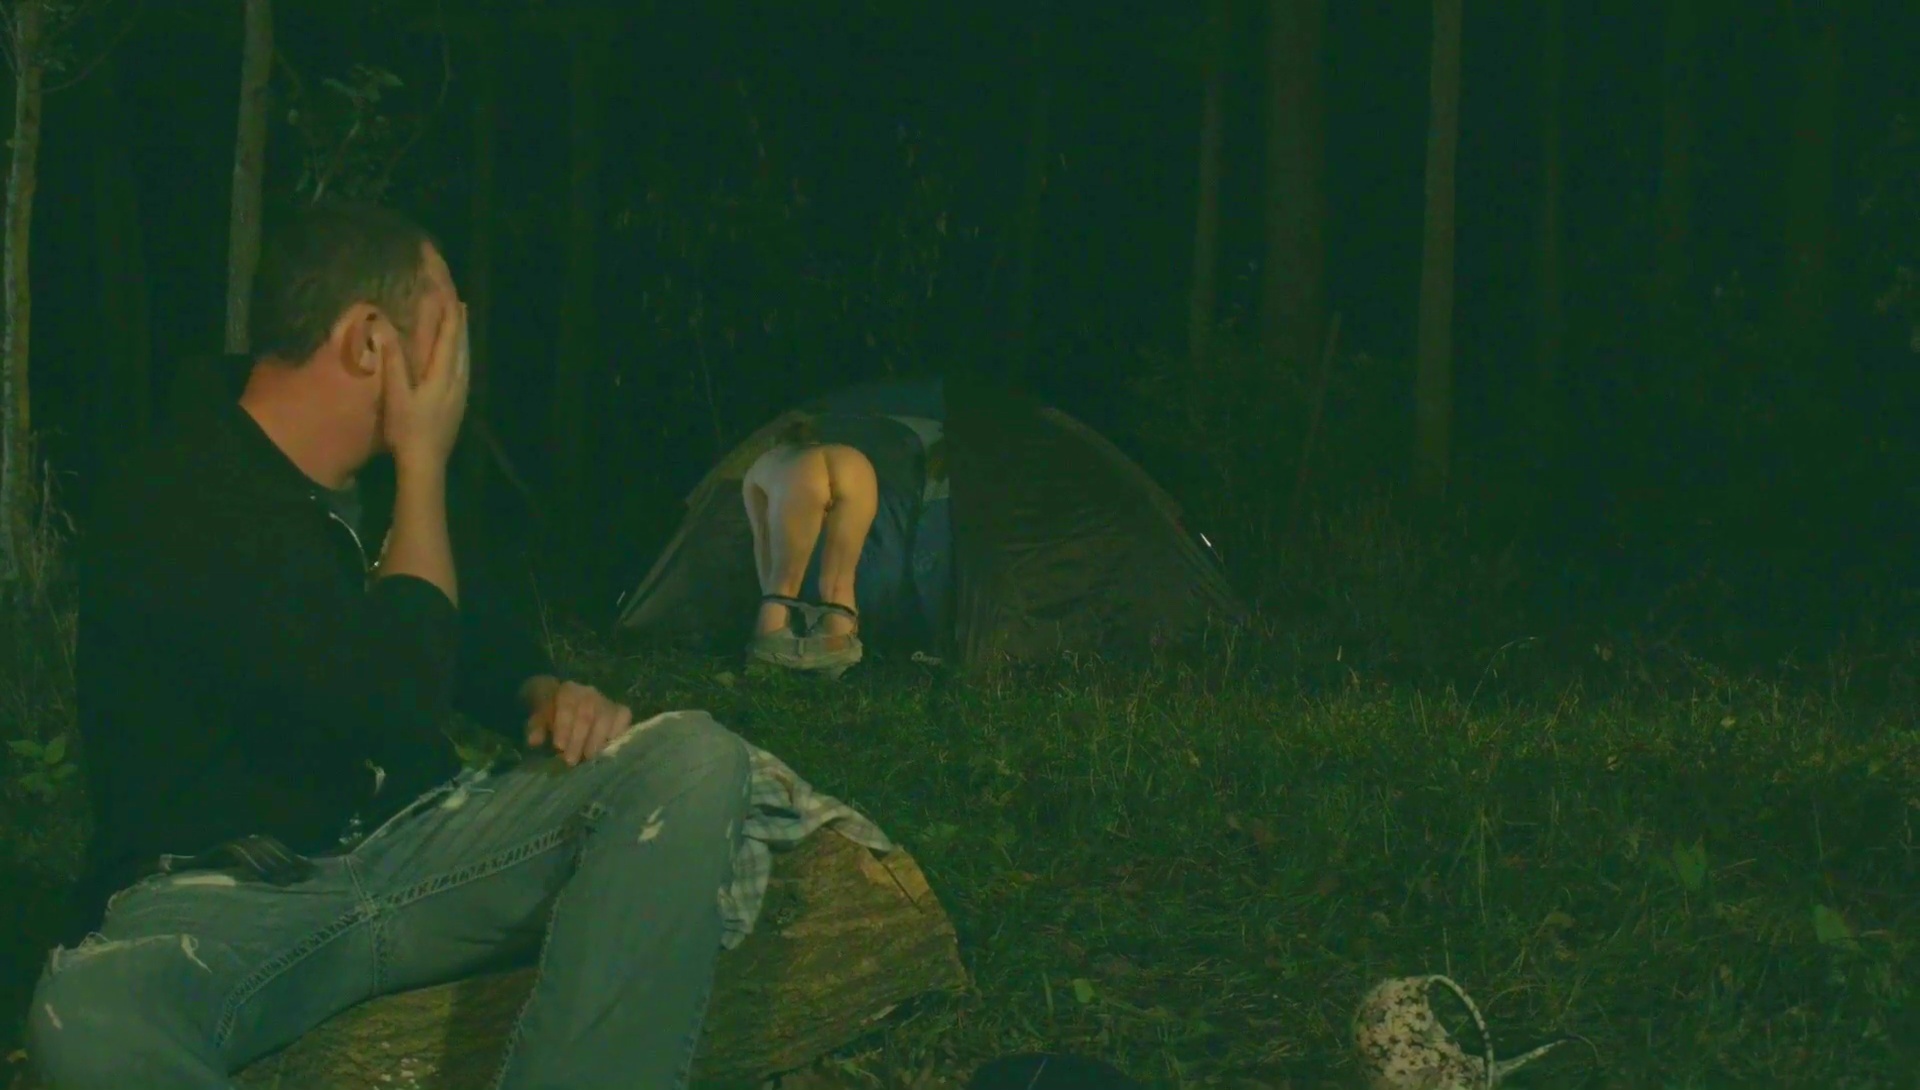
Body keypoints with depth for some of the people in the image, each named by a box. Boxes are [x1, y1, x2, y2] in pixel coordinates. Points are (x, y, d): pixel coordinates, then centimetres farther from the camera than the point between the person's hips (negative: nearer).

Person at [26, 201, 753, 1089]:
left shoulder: (370, 485, 12)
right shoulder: (183, 507, -15)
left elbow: (486, 645, 28)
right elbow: (400, 705, -24)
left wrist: (550, 698, 3)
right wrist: (425, 463, -13)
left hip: (409, 851, 7)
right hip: (225, 896, -7)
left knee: (693, 758, -16)